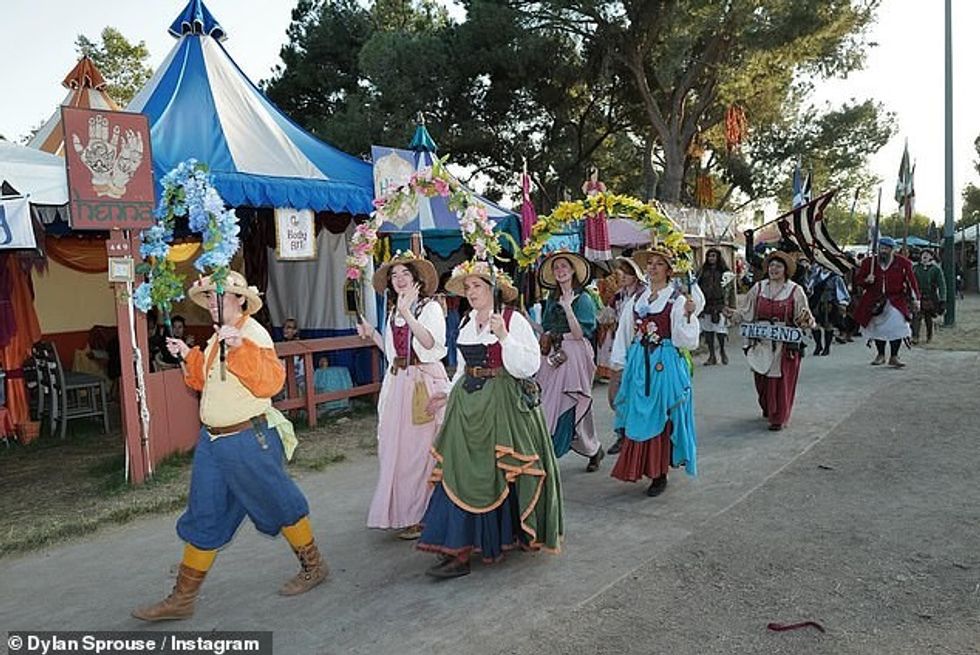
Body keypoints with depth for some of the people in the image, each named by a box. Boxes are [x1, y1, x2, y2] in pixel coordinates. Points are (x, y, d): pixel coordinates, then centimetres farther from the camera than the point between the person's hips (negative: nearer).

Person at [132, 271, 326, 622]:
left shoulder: (253, 335, -15)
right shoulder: (218, 338, 12)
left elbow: (271, 381, -30)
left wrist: (240, 347, -40)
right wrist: (189, 356, 9)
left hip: (249, 441, -8)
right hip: (212, 439, 9)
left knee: (279, 505, 7)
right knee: (204, 518, 13)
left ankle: (313, 566, 28)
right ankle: (182, 598, 23)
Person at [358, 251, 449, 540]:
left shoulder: (431, 307, -4)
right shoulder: (393, 312, 16)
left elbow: (431, 343, -21)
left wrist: (406, 312, -26)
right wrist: (372, 334, 8)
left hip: (425, 383, -7)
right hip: (398, 384, 7)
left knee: (421, 449, -3)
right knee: (396, 448, 8)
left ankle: (422, 515, 8)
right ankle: (402, 510, 22)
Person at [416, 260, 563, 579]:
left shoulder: (513, 320, -6)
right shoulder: (465, 324, 12)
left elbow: (530, 365, -13)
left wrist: (503, 336, -21)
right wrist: (449, 395, 12)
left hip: (504, 405, -5)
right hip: (468, 405, 6)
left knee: (504, 471, 0)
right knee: (460, 472, 2)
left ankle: (515, 532, 19)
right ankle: (458, 551, 9)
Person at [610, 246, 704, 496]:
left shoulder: (678, 300, -4)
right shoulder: (636, 300, 11)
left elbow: (686, 340, -8)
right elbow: (624, 334, 14)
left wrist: (688, 315, -23)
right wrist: (620, 363, 10)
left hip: (666, 365, -4)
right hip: (638, 363, 5)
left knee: (660, 417, 1)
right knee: (637, 417, 7)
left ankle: (659, 474, 11)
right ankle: (638, 468, 22)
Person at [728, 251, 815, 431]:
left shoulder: (795, 290, -1)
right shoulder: (758, 288, 5)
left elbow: (803, 318, -2)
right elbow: (747, 312, 7)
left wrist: (805, 319, -25)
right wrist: (733, 314, -12)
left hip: (785, 344, -2)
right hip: (761, 342, 3)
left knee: (781, 380, -1)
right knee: (762, 379, 9)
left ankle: (779, 418, 10)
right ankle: (767, 409, 34)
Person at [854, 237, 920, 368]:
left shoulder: (902, 263, -1)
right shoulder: (869, 262, 3)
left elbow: (911, 281, 3)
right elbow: (857, 279, 8)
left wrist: (915, 299, 0)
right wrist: (866, 280, -14)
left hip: (896, 300, -2)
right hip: (875, 301, 2)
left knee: (897, 327, -14)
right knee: (877, 327, 7)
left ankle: (894, 357, -5)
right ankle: (880, 355, 24)